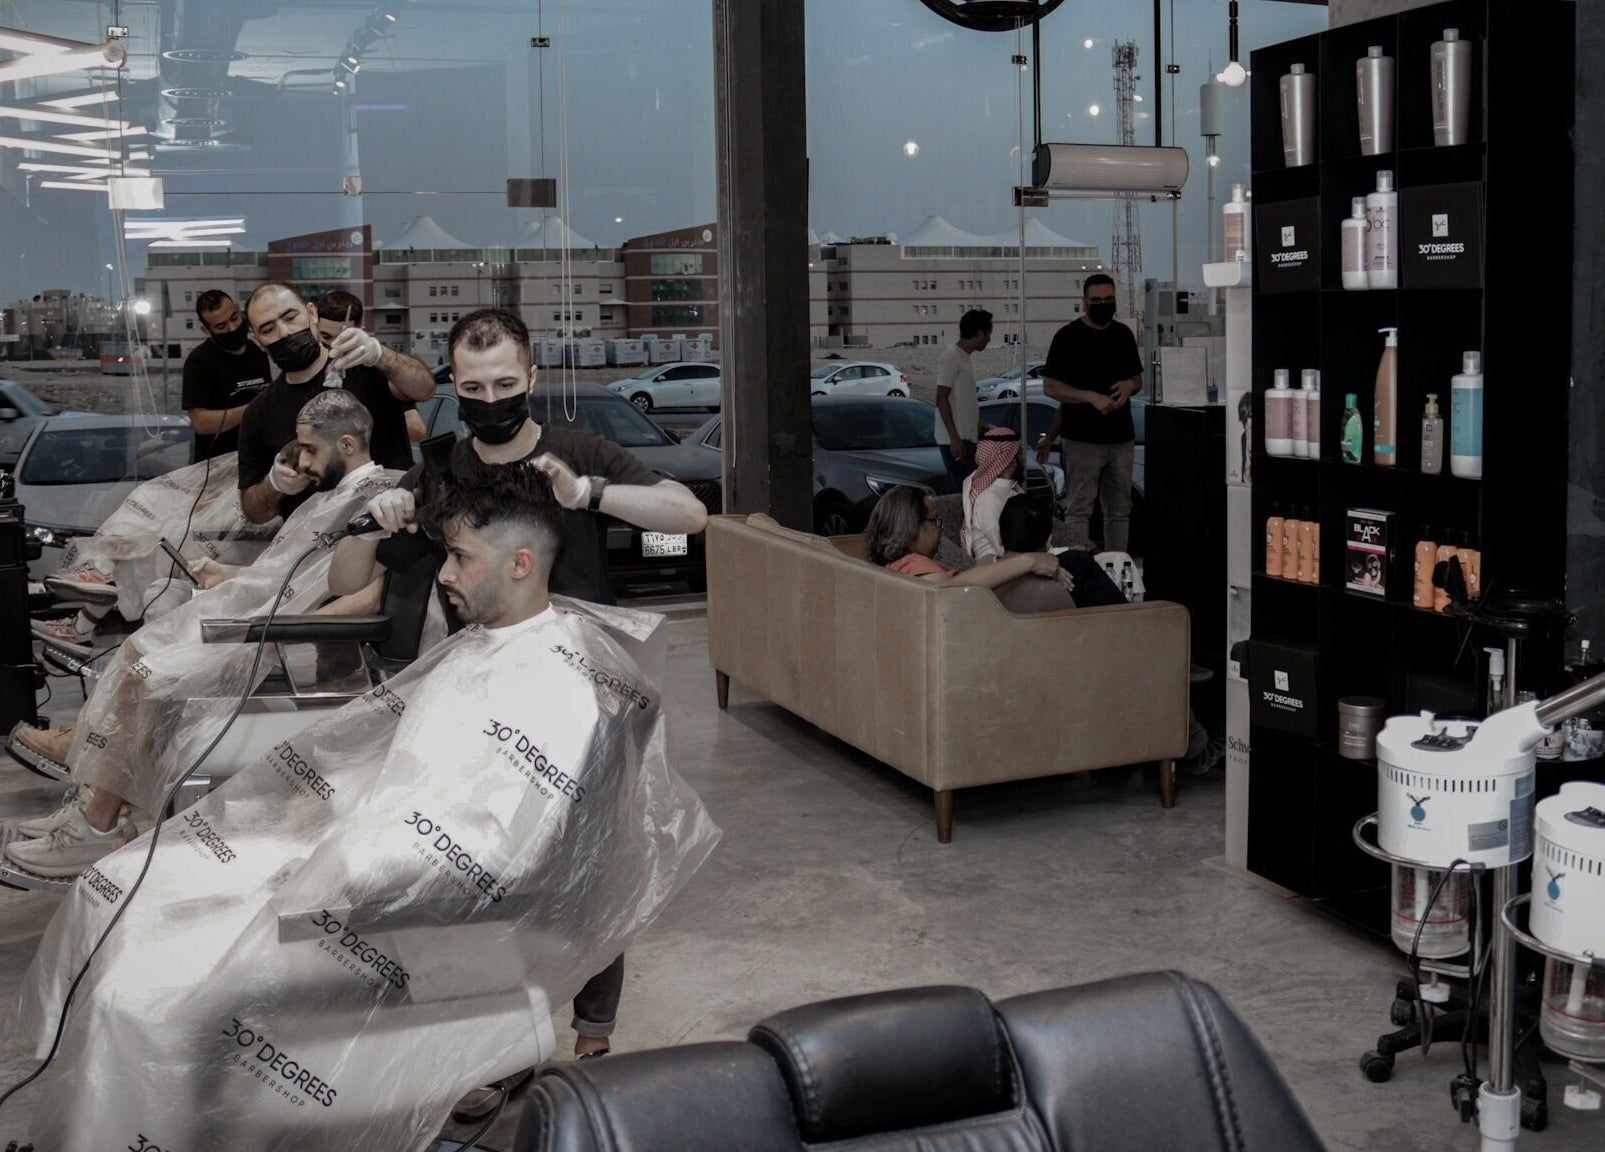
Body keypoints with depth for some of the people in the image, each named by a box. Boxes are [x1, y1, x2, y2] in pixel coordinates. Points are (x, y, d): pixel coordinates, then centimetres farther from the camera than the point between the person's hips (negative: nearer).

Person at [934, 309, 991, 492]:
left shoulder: (965, 359, 17)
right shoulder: (951, 358, -11)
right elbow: (942, 399, -16)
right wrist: (954, 437, -21)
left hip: (967, 439, 10)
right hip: (956, 440, -10)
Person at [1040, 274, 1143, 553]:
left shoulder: (1123, 334, 13)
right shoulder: (1068, 337, -4)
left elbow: (1138, 380, 22)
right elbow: (1050, 386, -8)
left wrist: (1129, 385, -3)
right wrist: (1092, 397, -20)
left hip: (1122, 437, 6)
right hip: (1082, 439, -6)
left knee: (1119, 510, 11)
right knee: (1079, 510, -7)